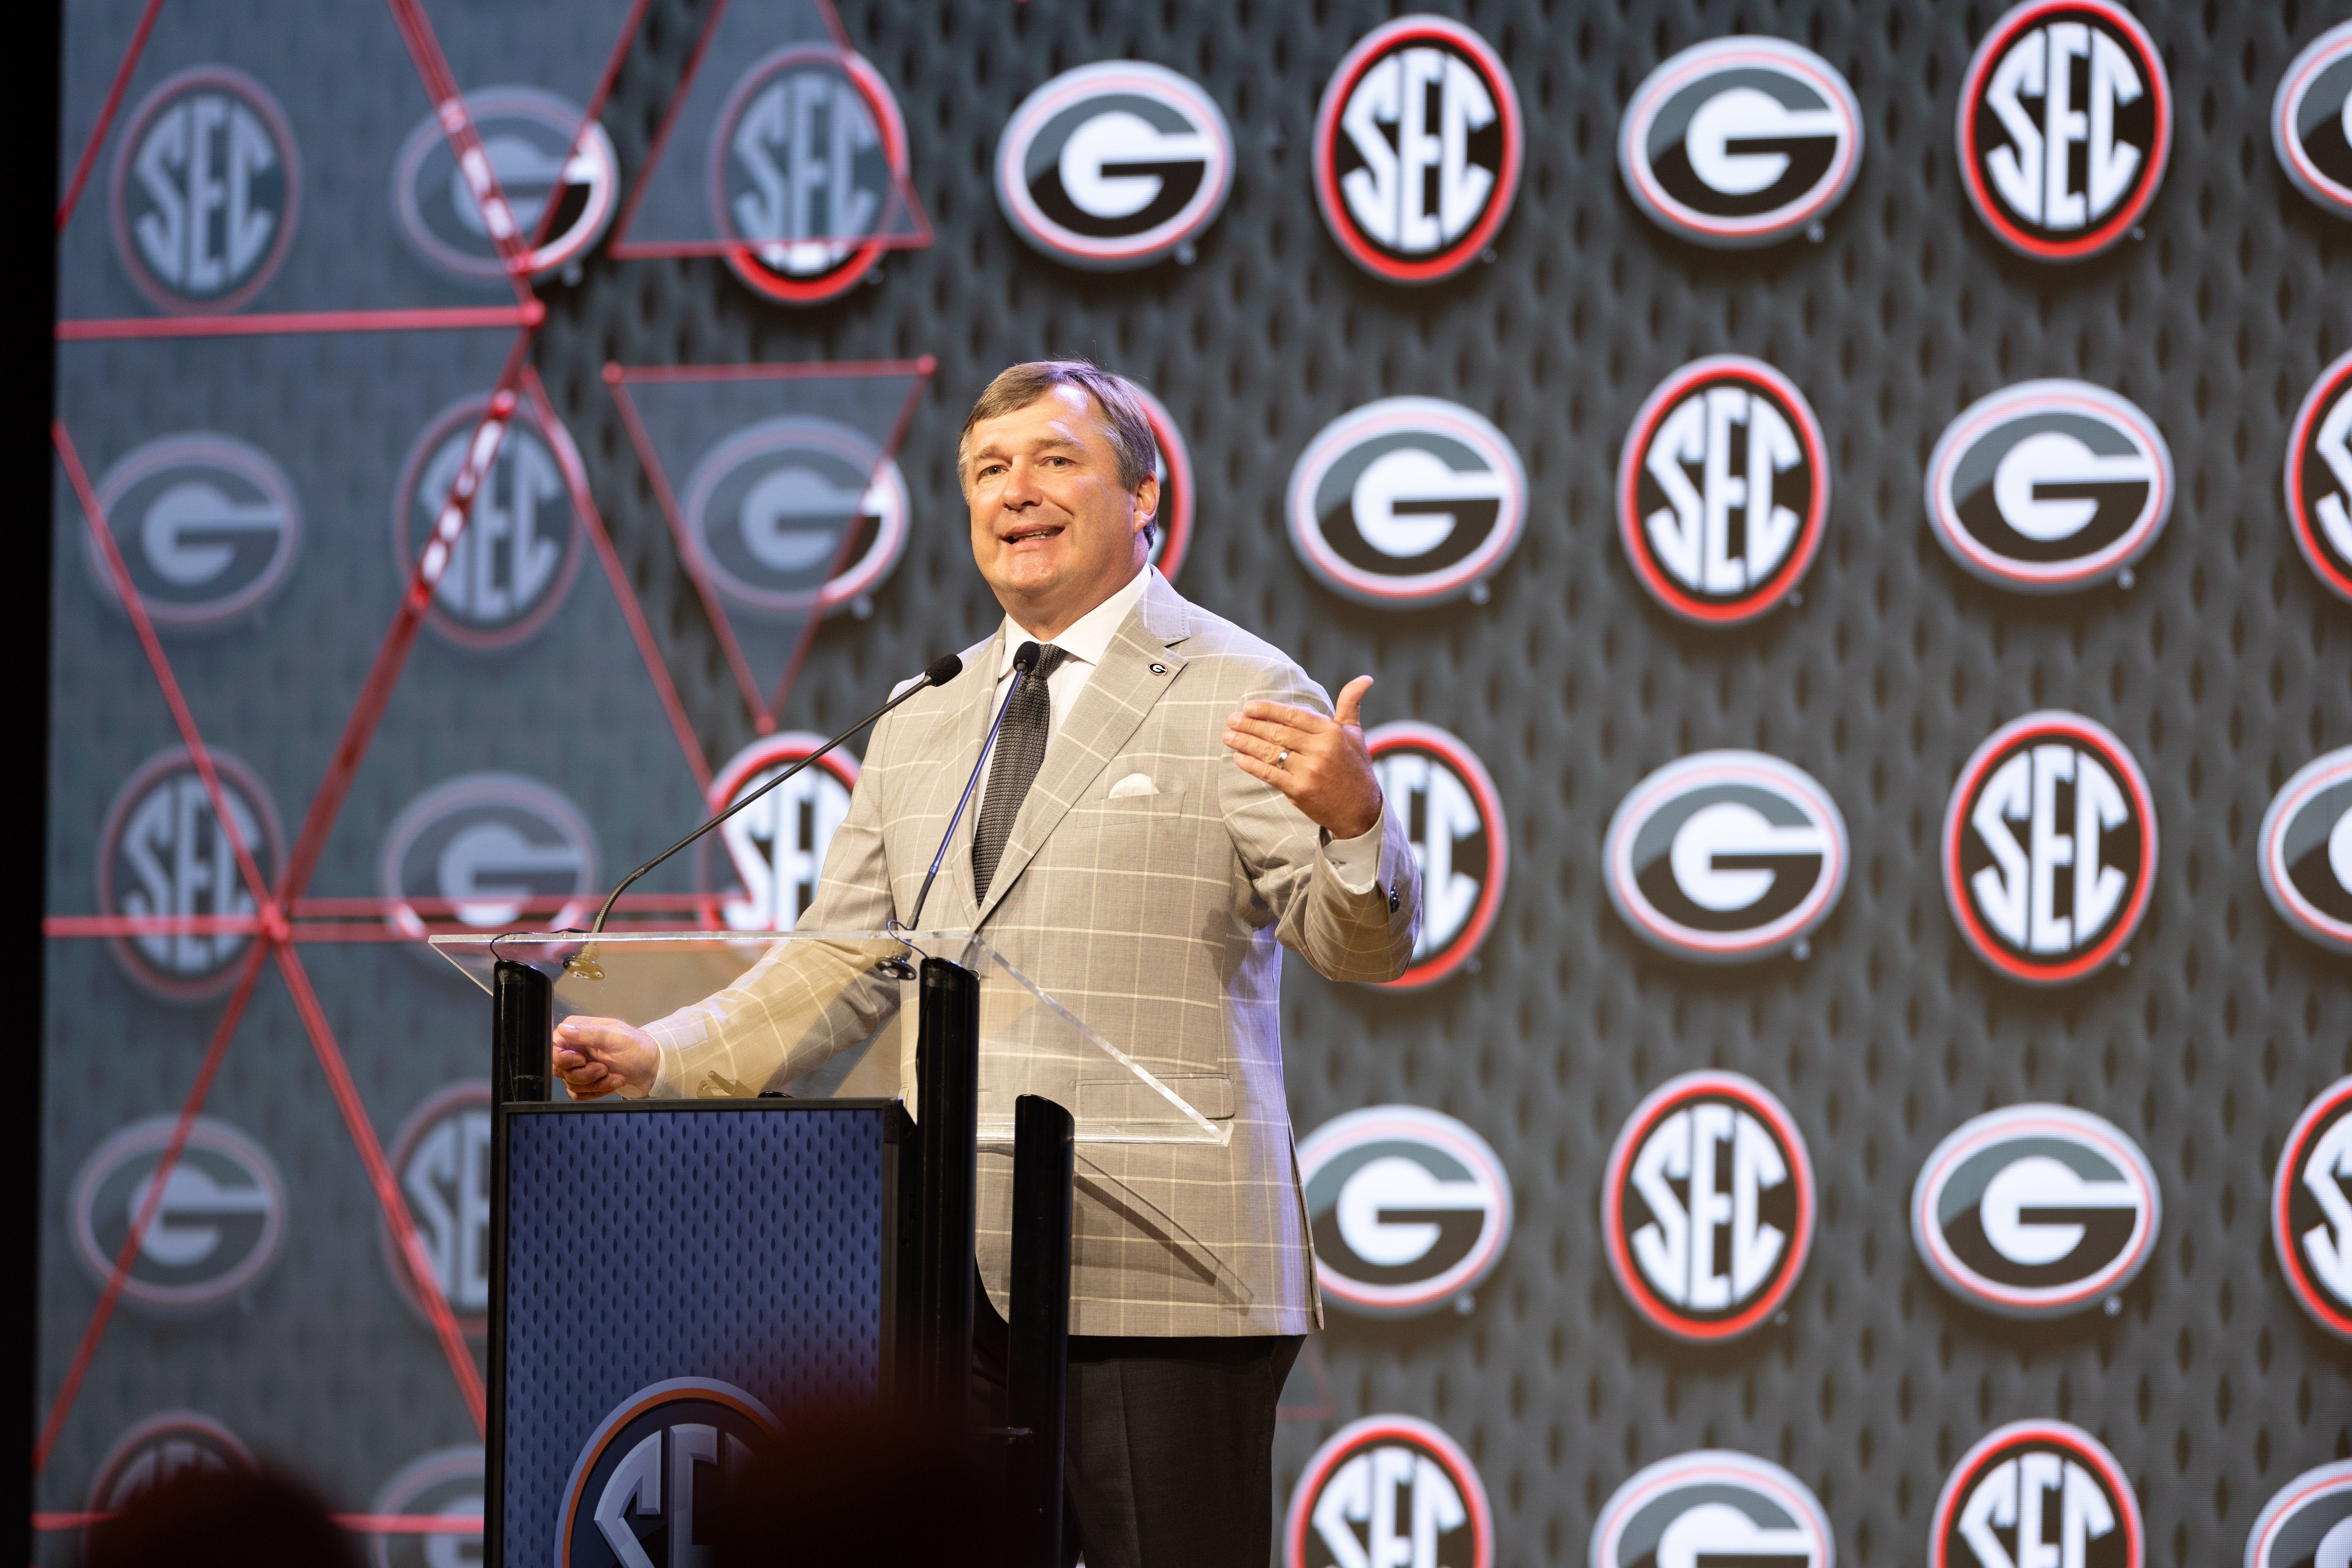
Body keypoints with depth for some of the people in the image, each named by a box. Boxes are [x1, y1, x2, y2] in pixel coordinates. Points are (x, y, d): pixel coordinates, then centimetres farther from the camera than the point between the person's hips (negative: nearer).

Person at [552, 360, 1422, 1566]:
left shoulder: (1240, 698, 1)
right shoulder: (919, 728, 20)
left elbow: (1363, 946, -6)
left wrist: (1354, 822, -28)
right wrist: (663, 1059, 7)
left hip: (1161, 1284, -6)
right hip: (955, 1284, 6)